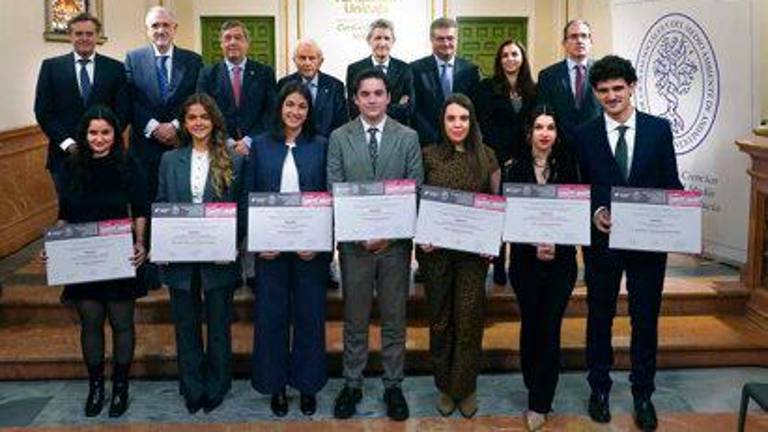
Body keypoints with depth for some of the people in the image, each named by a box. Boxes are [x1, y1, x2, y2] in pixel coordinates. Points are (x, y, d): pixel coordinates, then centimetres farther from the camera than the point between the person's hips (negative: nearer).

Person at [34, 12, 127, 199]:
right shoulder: (51, 66, 4)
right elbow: (43, 111, 1)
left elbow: (122, 111, 3)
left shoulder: (115, 68, 5)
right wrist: (67, 142, -10)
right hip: (65, 155, 0)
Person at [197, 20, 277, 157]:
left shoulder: (265, 73, 6)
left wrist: (249, 141, -12)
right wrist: (227, 141, -11)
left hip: (257, 147, 0)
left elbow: (271, 111, 0)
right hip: (221, 149, 0)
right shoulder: (208, 74, 7)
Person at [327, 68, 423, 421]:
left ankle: (393, 385, 25)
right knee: (355, 319, 11)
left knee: (394, 319, 11)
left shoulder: (408, 138, 1)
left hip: (396, 241, 0)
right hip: (354, 242, 0)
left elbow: (416, 191, -2)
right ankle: (352, 383, 26)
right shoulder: (339, 138, 1)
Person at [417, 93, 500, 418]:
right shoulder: (428, 155, 1)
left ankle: (465, 387, 21)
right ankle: (444, 386, 26)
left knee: (469, 320, 3)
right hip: (435, 249, 0)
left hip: (474, 249, 0)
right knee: (440, 320, 10)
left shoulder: (486, 156, 3)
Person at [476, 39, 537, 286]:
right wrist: (504, 157, -9)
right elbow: (485, 126, -2)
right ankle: (498, 267, 7)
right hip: (497, 160, -2)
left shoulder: (532, 90, 13)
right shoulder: (487, 87, 4)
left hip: (525, 161, 2)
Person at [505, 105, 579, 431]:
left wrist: (556, 245, -14)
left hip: (561, 260, 0)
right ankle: (535, 387, 30)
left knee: (549, 328, 0)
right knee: (530, 324, 11)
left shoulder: (568, 167, 2)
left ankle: (540, 404, 11)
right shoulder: (515, 169, 0)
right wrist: (533, 247, -13)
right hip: (525, 260, 0)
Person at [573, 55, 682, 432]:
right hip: (602, 239, 0)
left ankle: (643, 394, 26)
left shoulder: (659, 129, 1)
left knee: (646, 319, 9)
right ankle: (599, 389, 30)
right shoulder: (584, 135, 0)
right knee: (599, 317, 13)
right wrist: (596, 212, -17)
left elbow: (672, 183, 3)